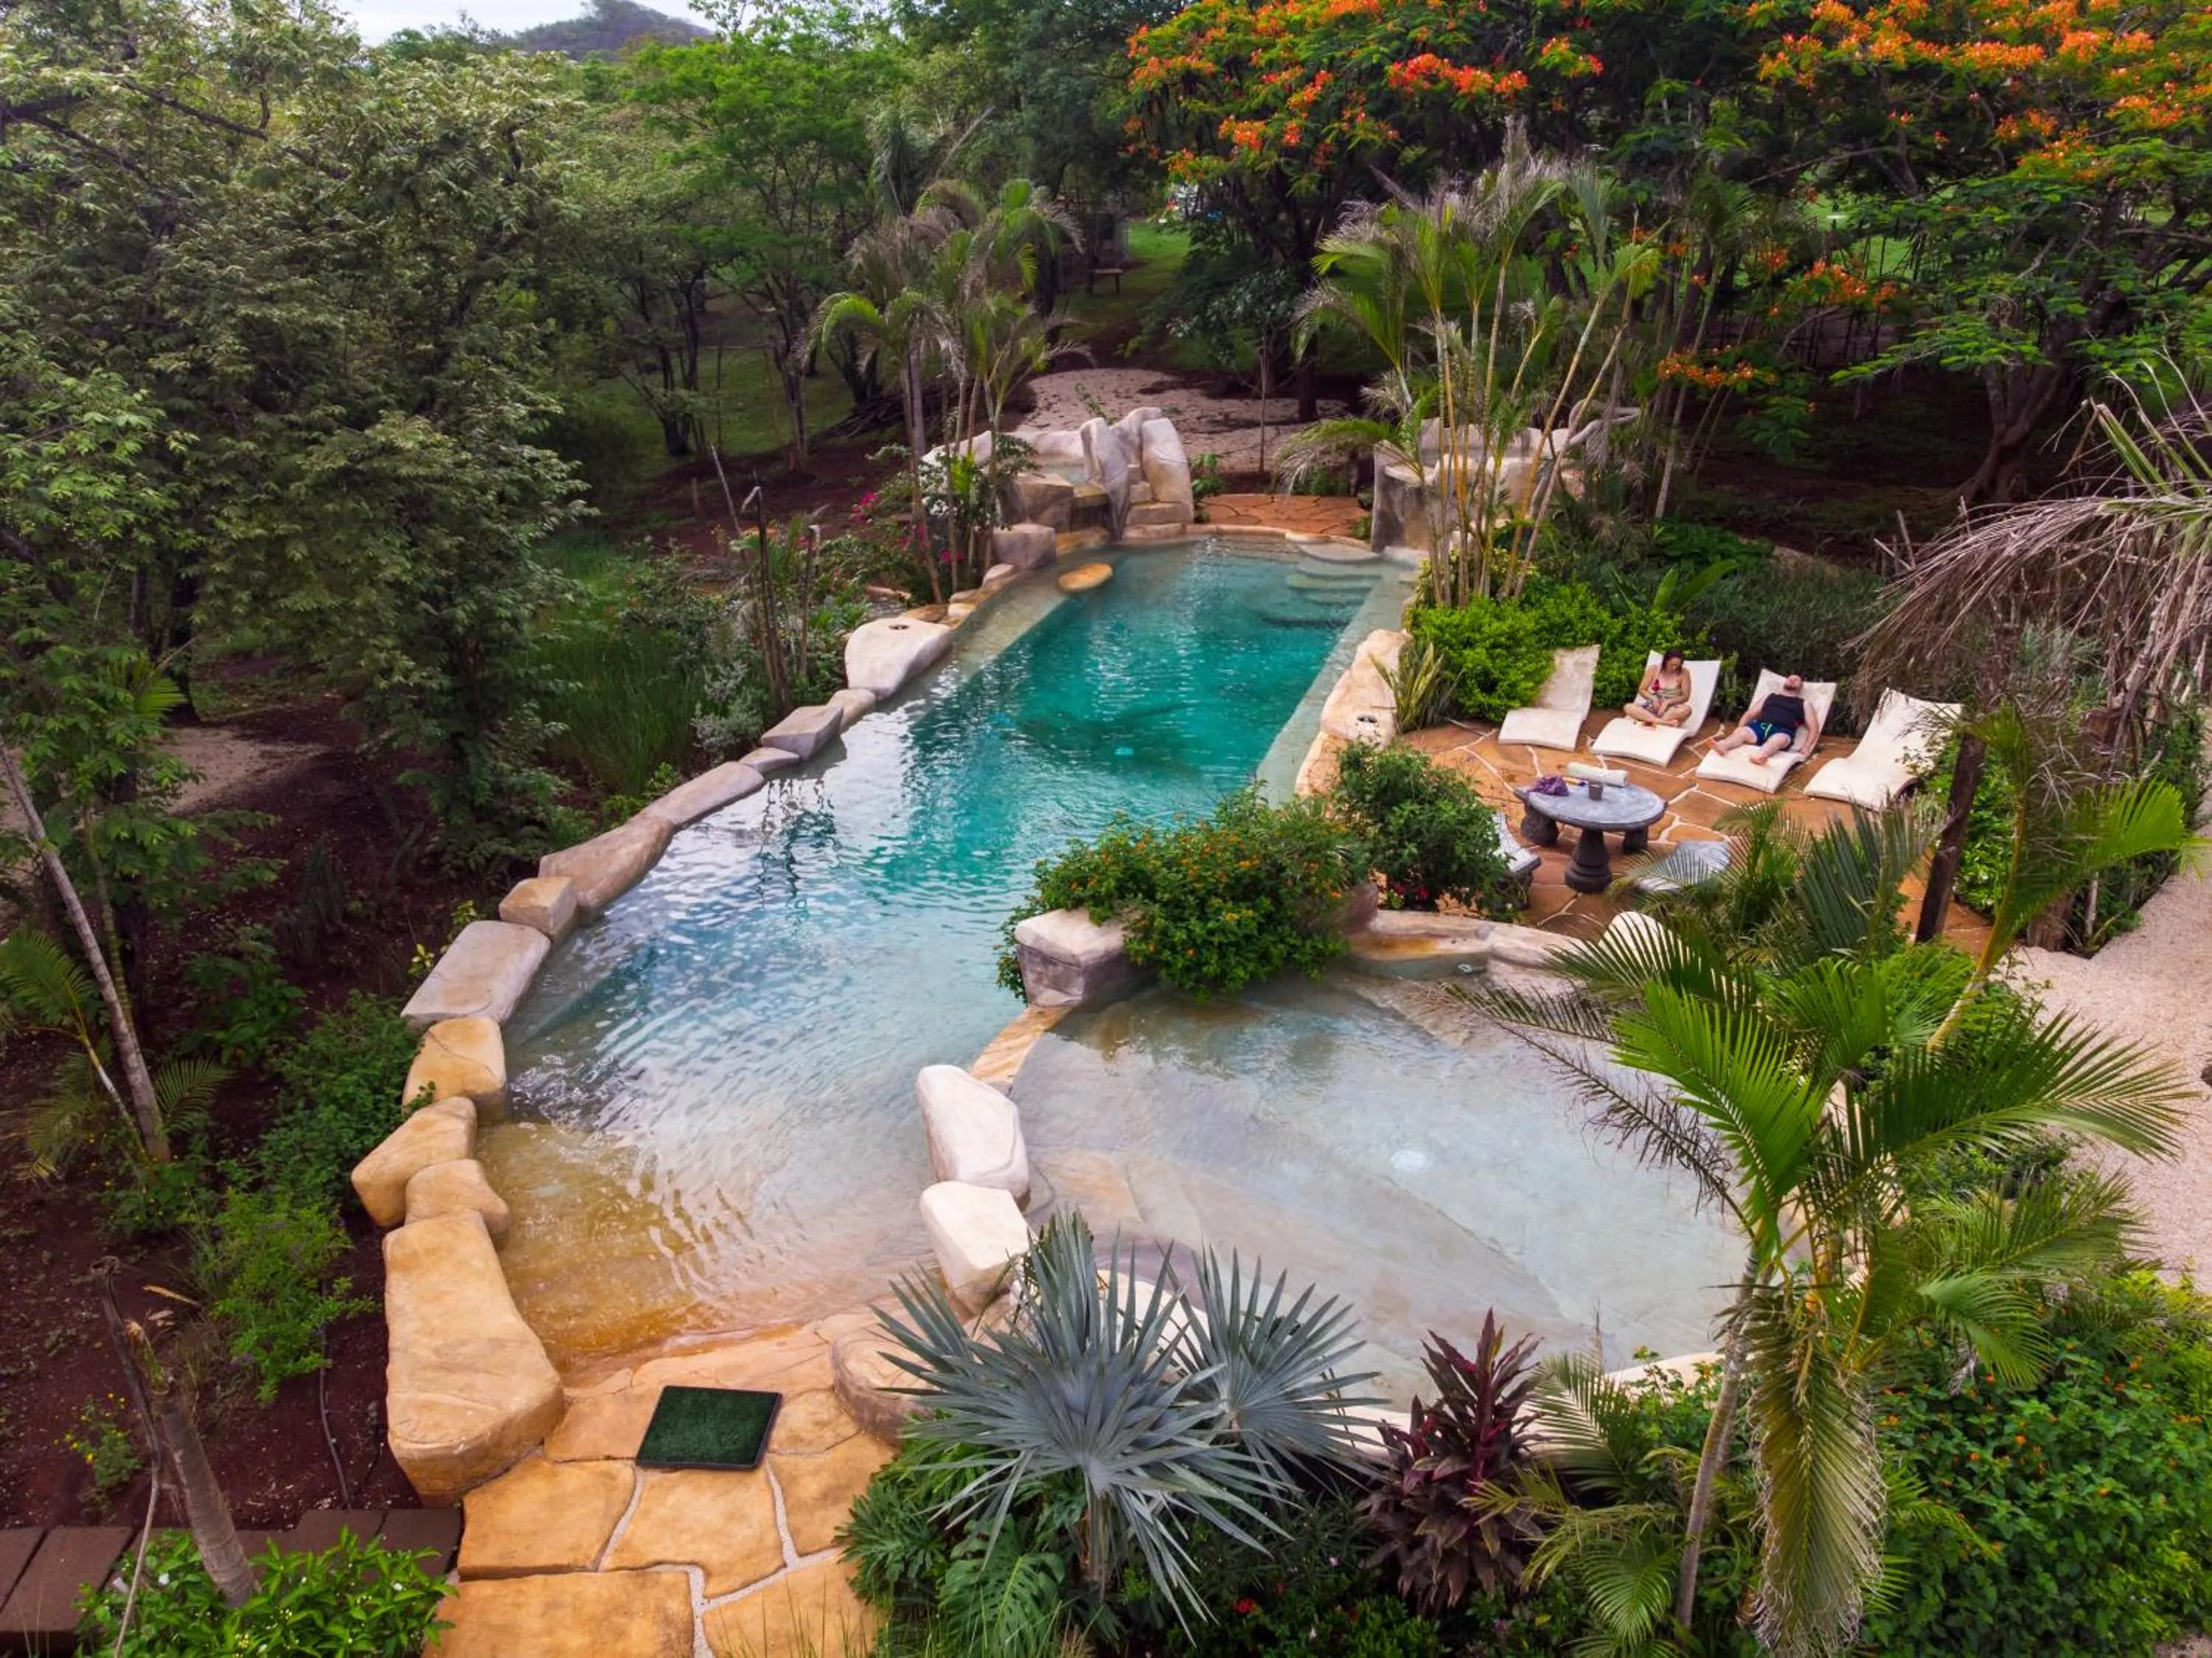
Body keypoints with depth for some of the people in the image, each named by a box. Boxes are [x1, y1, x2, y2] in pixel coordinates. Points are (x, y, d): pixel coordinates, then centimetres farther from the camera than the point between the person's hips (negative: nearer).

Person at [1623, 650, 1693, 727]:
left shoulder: (1684, 673, -3)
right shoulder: (1654, 670, 1)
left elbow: (1685, 696, -2)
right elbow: (1642, 690, 6)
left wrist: (1668, 702, -17)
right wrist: (1653, 698, -13)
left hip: (1671, 709, -2)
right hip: (1652, 707, 2)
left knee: (1686, 710, -37)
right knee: (1628, 707, -29)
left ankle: (1652, 721, -36)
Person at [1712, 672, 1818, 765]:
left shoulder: (1803, 704, 26)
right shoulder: (1770, 696, 32)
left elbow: (1814, 728, 17)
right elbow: (1750, 714, 25)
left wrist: (1806, 746, -2)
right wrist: (1739, 729, 6)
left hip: (1782, 731, -2)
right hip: (1759, 726, 2)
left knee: (1779, 739, -40)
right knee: (1742, 732, -32)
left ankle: (1759, 755, -72)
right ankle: (1722, 746, -64)